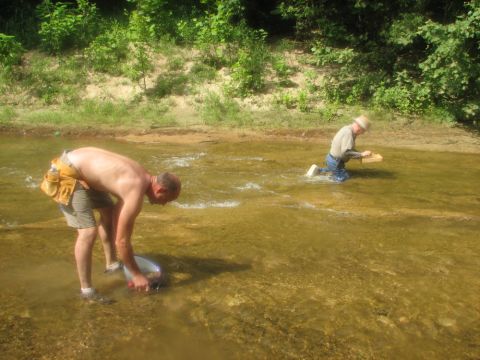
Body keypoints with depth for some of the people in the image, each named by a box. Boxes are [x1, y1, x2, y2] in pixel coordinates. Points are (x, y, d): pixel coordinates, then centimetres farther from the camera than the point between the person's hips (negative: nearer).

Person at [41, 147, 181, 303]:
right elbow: (122, 241, -19)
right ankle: (86, 289, -1)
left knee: (109, 211, 20)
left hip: (79, 167, 10)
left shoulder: (141, 176, 2)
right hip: (67, 174, -10)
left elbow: (118, 214, 17)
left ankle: (111, 264, 34)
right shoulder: (136, 192, -25)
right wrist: (136, 274, -7)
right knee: (88, 231, -14)